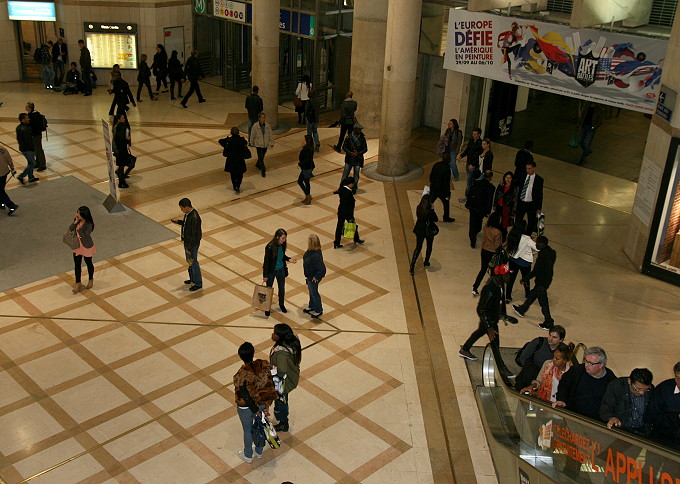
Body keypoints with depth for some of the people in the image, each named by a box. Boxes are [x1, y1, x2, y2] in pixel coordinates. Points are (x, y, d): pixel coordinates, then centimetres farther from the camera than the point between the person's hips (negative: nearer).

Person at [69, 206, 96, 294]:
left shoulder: (89, 225, -28)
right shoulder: (77, 220, -9)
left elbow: (85, 236, -27)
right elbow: (70, 229, -7)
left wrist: (79, 229, -34)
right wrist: (75, 222, -22)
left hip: (86, 247, -5)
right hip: (77, 246, 5)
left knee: (89, 264, 17)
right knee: (77, 265, 11)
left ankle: (90, 280, 42)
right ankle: (78, 284, 24)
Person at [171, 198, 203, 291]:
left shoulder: (194, 218, -31)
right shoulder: (188, 213, -2)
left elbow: (194, 234, -27)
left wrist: (189, 248, -22)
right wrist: (178, 221, 1)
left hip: (193, 244, -9)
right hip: (187, 241, 9)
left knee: (193, 262, 5)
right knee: (189, 261, 23)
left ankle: (198, 283, 20)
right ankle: (192, 279, 41)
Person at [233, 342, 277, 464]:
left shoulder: (240, 376, -33)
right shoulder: (264, 366, -21)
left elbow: (245, 396, -24)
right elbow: (270, 386, -14)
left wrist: (256, 411, -11)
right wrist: (266, 406, -8)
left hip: (246, 408, -4)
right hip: (262, 403, 4)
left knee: (248, 430, 22)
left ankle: (248, 456, 46)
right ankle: (259, 452, 52)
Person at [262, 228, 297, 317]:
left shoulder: (282, 245, -10)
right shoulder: (270, 247, -27)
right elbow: (266, 261, -20)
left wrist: (289, 259, -11)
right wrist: (265, 275, -15)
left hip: (281, 270, 5)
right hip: (271, 271, -5)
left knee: (282, 288, 21)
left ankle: (281, 304, 45)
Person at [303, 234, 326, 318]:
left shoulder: (316, 255, -38)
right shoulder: (310, 251, -11)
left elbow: (322, 269, -36)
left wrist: (316, 277, -21)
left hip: (313, 278, -9)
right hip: (309, 276, 9)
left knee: (314, 293, 13)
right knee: (311, 291, 28)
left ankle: (318, 311, 35)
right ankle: (311, 306, 51)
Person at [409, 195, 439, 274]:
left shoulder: (418, 208, -12)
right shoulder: (430, 211, -25)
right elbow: (436, 219, -11)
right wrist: (432, 209, -11)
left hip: (419, 231, 4)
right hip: (429, 231, -3)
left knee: (418, 248, 12)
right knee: (429, 247, 22)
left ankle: (412, 267, 4)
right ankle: (426, 263, 37)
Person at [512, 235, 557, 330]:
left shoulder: (542, 256, -30)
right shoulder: (551, 252, -2)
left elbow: (535, 271, -25)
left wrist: (524, 279, -13)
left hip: (542, 282, -9)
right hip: (547, 279, 9)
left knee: (543, 302, 3)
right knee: (532, 294, 25)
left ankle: (549, 323, 13)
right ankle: (522, 310, 43)